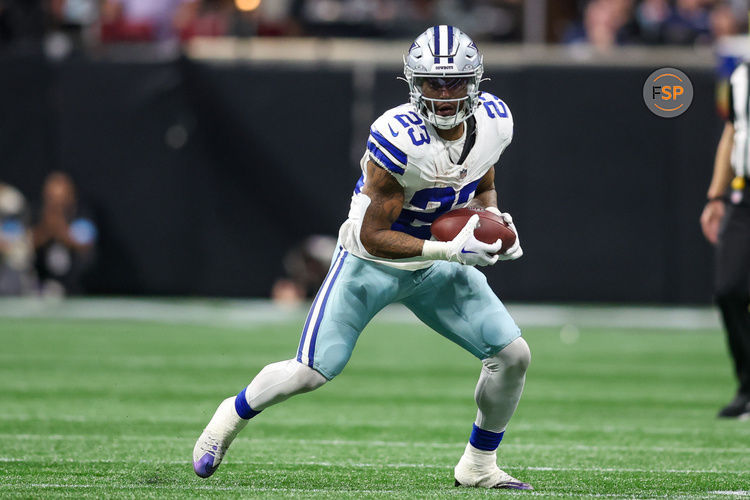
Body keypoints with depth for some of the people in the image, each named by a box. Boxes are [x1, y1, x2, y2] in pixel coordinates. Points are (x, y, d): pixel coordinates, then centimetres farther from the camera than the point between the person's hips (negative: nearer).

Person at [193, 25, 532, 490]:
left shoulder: (494, 121, -12)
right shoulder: (398, 139, -32)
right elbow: (373, 237, -26)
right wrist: (449, 249, -33)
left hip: (438, 265, 5)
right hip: (373, 261, -5)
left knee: (513, 354, -5)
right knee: (311, 372, -9)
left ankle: (480, 465, 15)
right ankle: (232, 415, 22)